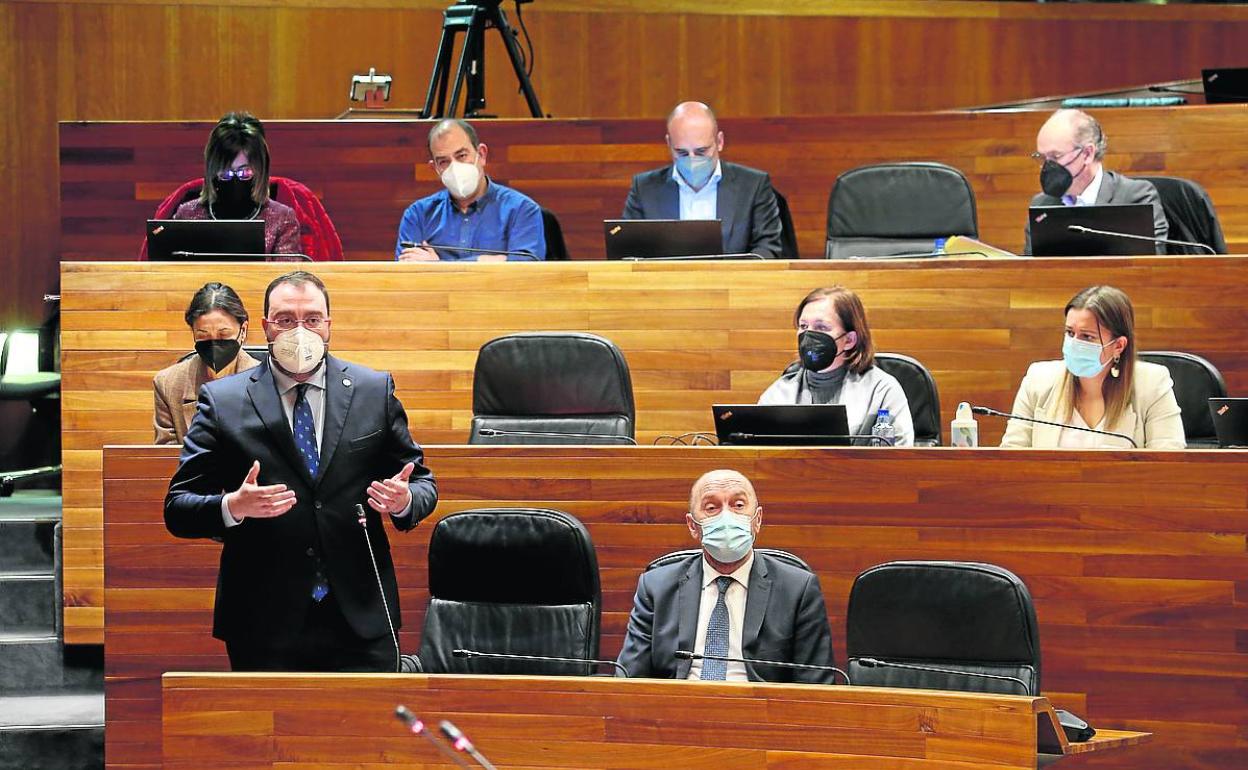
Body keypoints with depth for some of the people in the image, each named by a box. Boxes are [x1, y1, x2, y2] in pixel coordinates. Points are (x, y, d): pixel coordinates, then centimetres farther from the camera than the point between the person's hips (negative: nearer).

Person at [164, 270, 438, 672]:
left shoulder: (375, 390, 7)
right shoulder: (223, 401, 2)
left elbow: (421, 481, 13)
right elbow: (178, 508, -1)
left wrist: (405, 500, -11)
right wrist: (232, 506, -22)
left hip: (362, 621, 1)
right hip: (264, 626, -1)